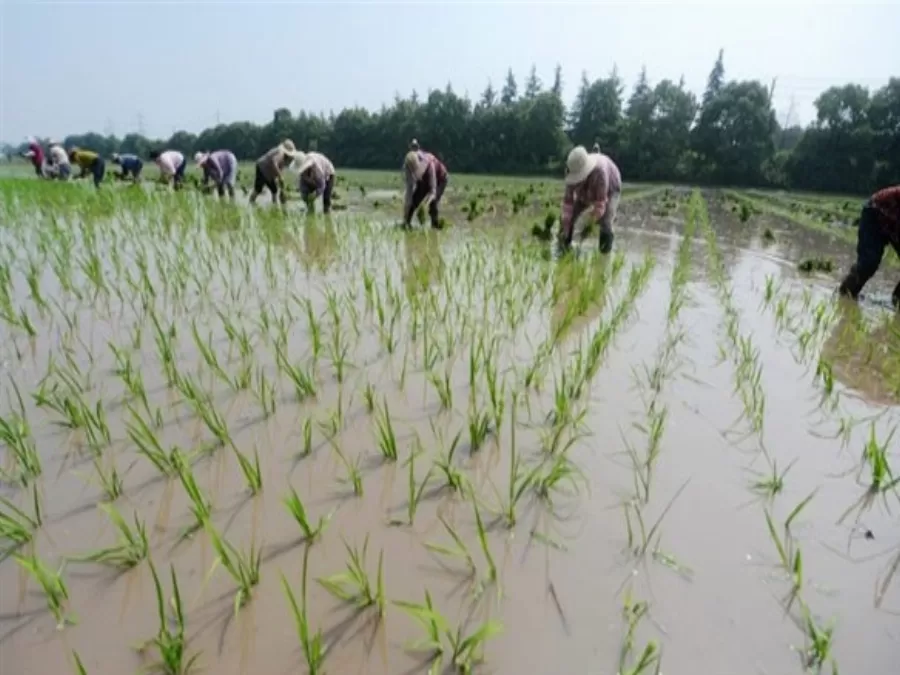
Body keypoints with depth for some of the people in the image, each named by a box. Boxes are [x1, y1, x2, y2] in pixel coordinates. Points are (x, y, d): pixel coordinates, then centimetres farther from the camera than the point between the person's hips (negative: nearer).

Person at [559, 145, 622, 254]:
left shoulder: (599, 171, -45)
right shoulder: (573, 172, -30)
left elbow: (600, 201, -40)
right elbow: (568, 200, -28)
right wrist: (565, 229, -30)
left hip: (609, 191, -4)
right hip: (587, 193, 4)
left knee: (605, 225, -25)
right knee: (565, 218, -8)